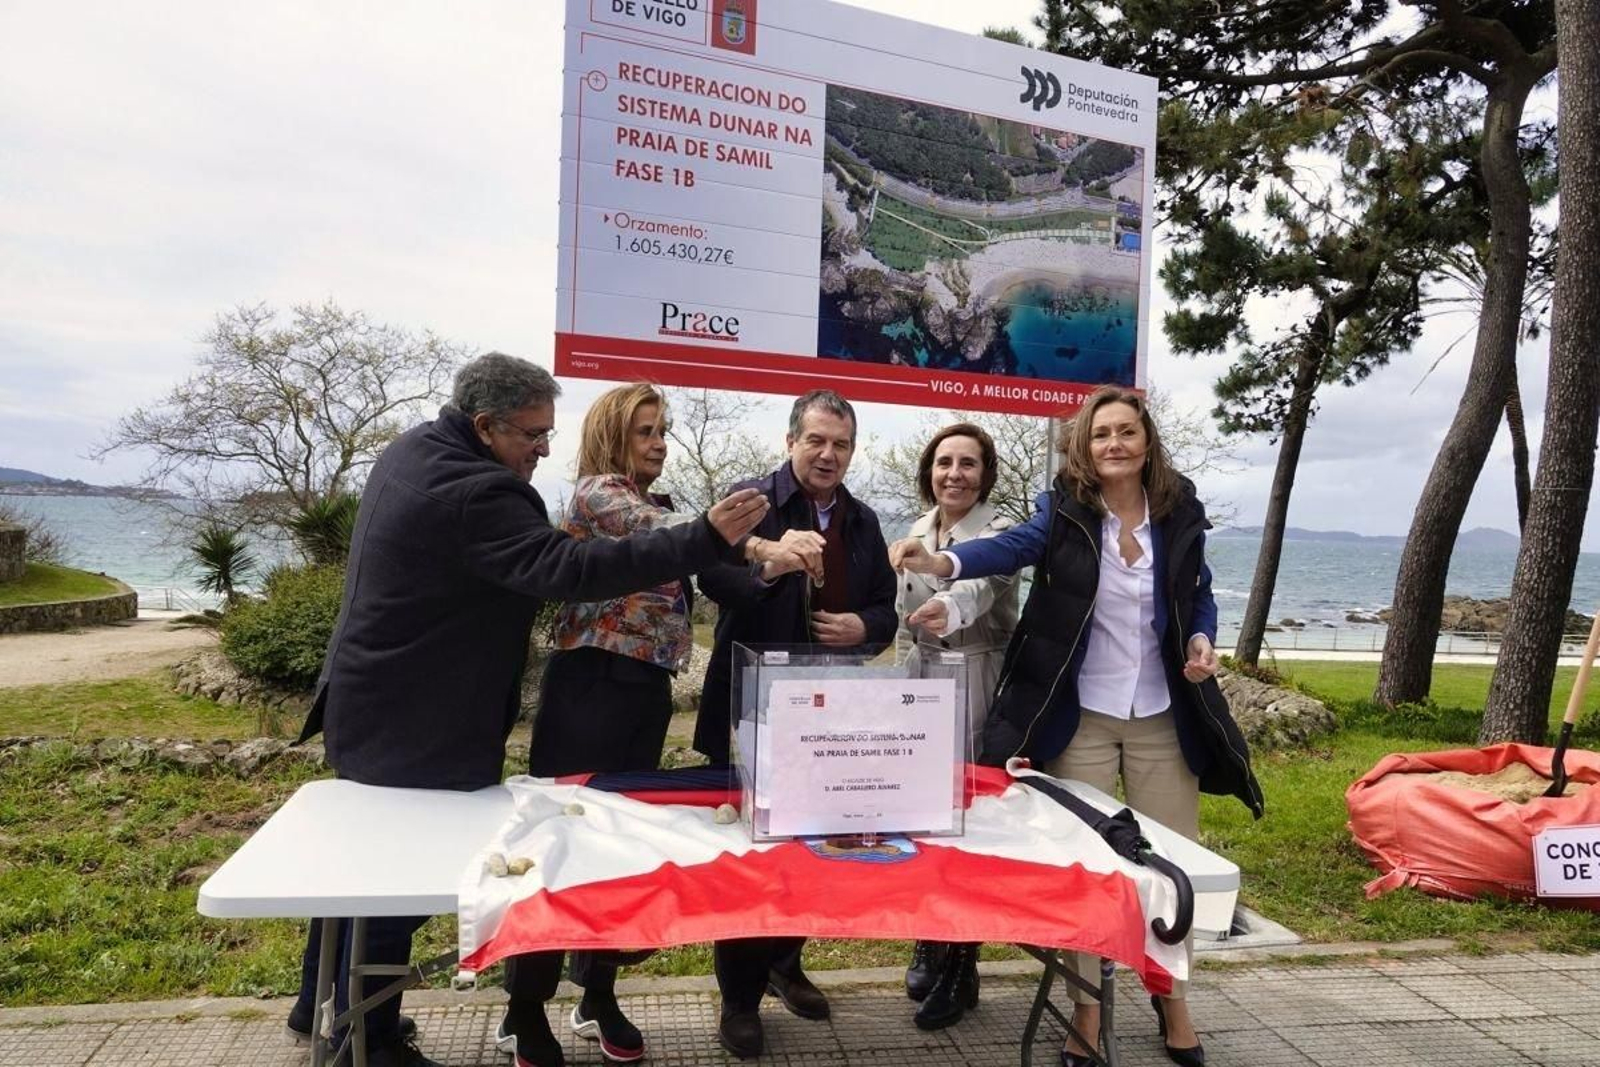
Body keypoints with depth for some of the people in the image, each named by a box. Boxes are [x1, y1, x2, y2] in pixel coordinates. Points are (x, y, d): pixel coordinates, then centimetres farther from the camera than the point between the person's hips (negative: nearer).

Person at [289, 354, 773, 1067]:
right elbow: (567, 569, -38)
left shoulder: (412, 450, 4)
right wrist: (705, 539, -40)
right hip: (413, 727, -11)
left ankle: (324, 1005, 43)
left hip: (373, 704, 11)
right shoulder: (472, 492, -29)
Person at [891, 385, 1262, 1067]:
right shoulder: (1065, 511, -8)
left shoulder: (1179, 515, 0)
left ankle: (1171, 997, 36)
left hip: (1164, 718, 3)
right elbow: (1011, 547, -27)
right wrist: (940, 563, -45)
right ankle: (1087, 1008, 25)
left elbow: (1200, 596, 13)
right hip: (1082, 718, -2)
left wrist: (1201, 641, -8)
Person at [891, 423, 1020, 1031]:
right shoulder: (917, 532, 9)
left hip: (978, 689, -6)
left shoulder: (999, 533, -10)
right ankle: (929, 942, 29)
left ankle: (960, 967, 13)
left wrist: (950, 608, -55)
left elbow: (982, 583, -33)